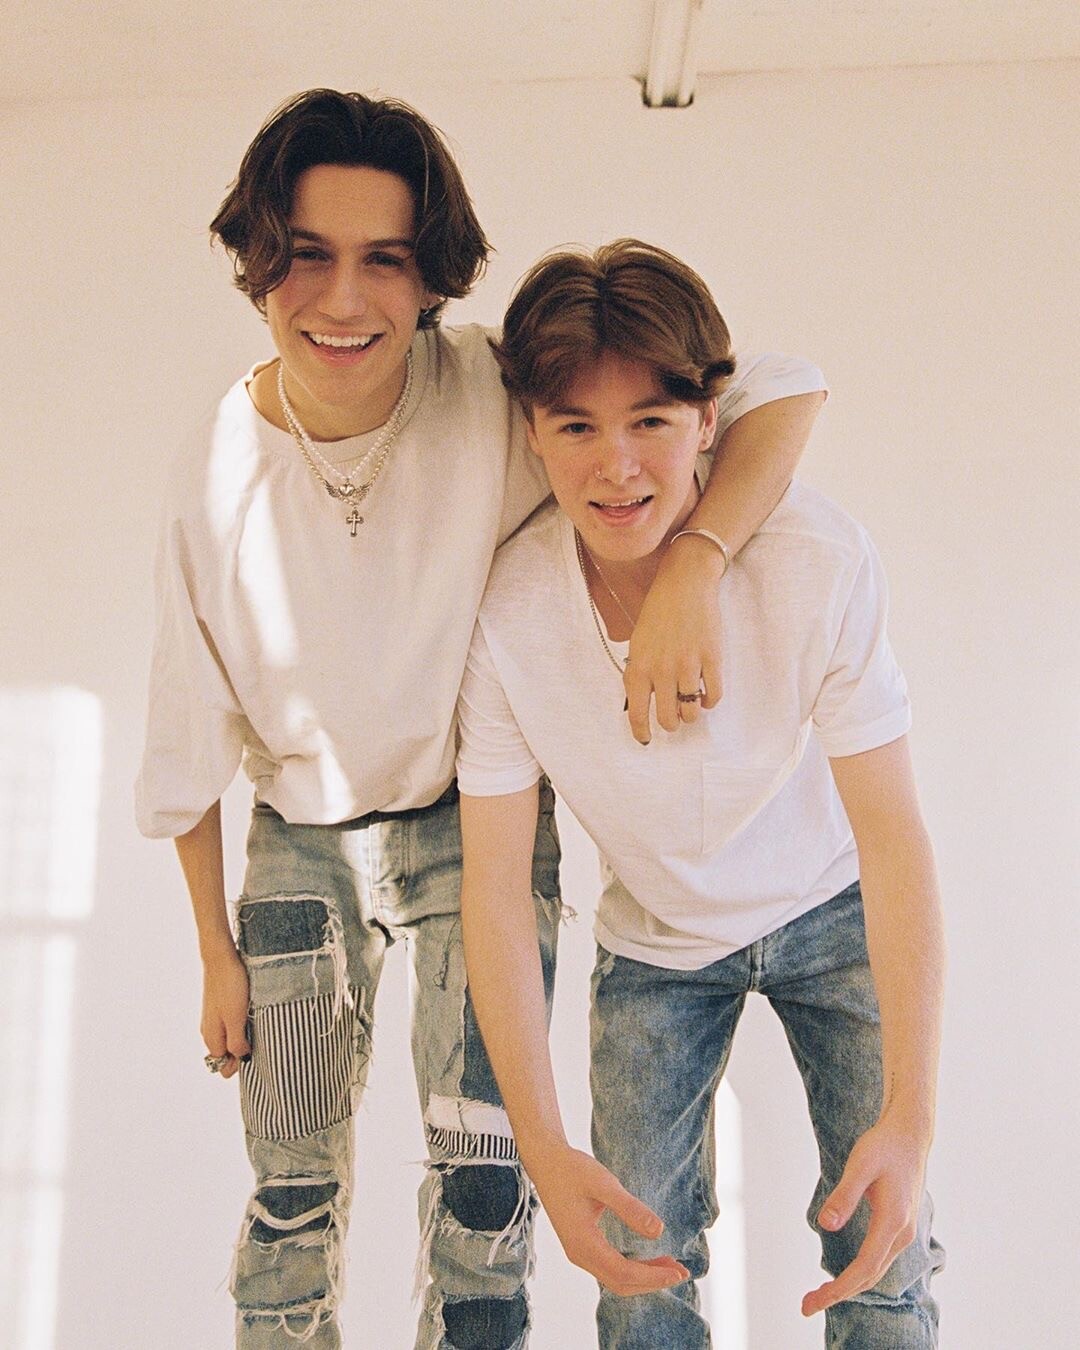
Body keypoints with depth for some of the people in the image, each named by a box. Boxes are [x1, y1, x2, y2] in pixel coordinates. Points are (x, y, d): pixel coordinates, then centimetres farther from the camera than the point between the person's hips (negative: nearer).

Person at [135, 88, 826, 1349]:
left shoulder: (501, 393, -21)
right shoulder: (216, 474, -13)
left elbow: (778, 390, -24)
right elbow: (190, 739, -2)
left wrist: (689, 570, -41)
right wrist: (216, 952, 5)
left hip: (473, 819, -2)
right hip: (298, 837, 2)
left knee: (480, 1164, -10)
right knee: (290, 1191, 9)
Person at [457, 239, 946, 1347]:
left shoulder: (819, 558, -30)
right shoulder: (507, 607, -25)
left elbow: (891, 834, -24)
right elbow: (495, 883, -18)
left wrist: (910, 1117, -31)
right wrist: (541, 1145, -26)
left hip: (830, 912, -1)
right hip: (655, 944, 1)